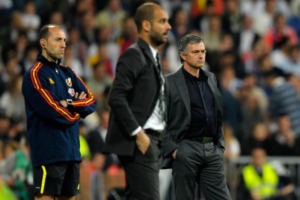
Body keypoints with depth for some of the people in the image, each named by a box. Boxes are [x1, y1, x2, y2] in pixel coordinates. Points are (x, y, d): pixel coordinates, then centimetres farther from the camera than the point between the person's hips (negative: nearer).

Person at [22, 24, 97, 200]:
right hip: (48, 150, -8)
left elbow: (92, 101, 8)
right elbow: (52, 111, -17)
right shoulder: (35, 74, -7)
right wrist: (78, 112, -1)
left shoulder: (67, 73, 17)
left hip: (72, 149, 8)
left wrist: (70, 104, -10)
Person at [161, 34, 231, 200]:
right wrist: (171, 149, -13)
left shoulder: (210, 78, 15)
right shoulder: (170, 83, -4)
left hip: (212, 149, 5)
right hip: (186, 149, -5)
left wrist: (220, 145, 13)